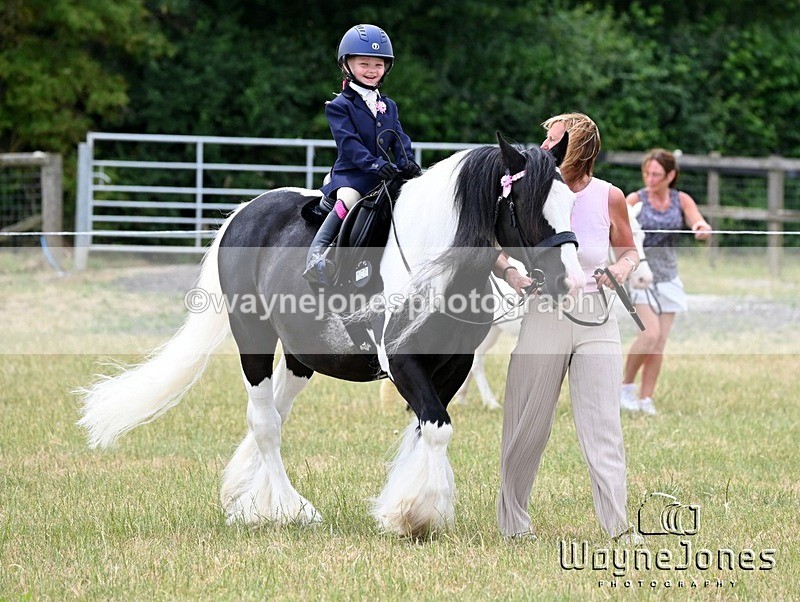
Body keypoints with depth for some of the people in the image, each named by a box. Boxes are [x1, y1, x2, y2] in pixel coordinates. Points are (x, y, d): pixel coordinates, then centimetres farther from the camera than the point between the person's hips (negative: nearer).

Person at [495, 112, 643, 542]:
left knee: (603, 426, -4)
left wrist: (624, 266, -9)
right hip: (544, 317, 0)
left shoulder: (609, 198, -2)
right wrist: (510, 273, -15)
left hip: (596, 321, 0)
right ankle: (512, 520, 19)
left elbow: (628, 249, 13)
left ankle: (619, 523, -1)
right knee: (527, 426, 6)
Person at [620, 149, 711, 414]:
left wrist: (702, 229, -35)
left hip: (667, 278, 4)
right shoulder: (635, 199, -7)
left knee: (659, 343, 2)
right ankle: (626, 385, -2)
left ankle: (646, 399, 10)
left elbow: (701, 225, -11)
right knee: (650, 333, -19)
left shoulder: (682, 201, 0)